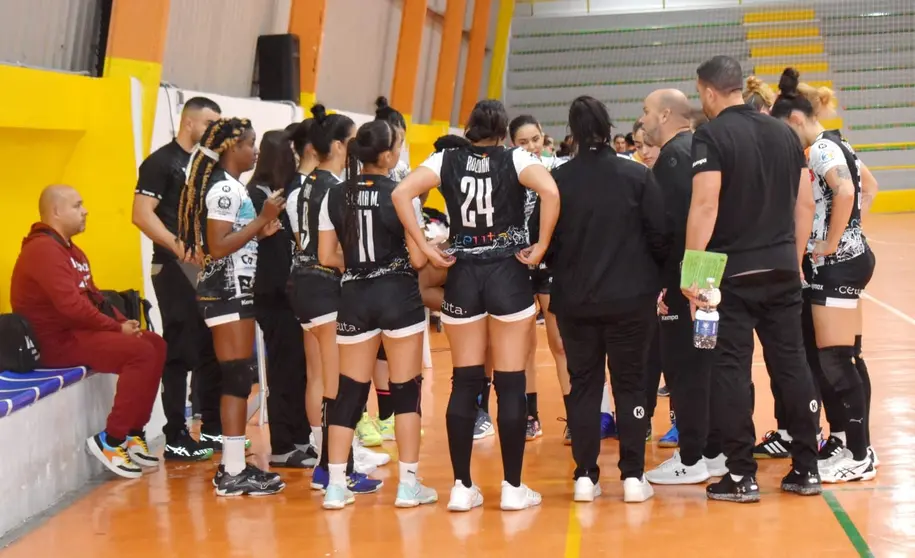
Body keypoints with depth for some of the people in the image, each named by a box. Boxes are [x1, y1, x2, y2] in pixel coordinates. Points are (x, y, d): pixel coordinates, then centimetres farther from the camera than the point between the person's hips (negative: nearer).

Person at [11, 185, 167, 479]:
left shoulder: (71, 250, 18)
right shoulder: (43, 249, -17)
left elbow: (93, 296, 21)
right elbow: (71, 305, -26)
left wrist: (123, 322, 2)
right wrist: (117, 328, -16)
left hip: (78, 330, 11)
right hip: (55, 340, -11)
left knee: (155, 344, 4)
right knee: (140, 352, -23)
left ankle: (133, 433, 5)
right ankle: (111, 441, -17)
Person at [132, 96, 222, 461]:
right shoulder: (161, 162, -8)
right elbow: (142, 214, -17)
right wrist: (176, 245, -29)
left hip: (209, 267, 8)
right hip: (176, 268, -8)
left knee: (213, 349, 13)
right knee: (181, 352, -6)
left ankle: (213, 429, 23)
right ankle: (176, 439, -1)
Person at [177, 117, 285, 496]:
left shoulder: (231, 186, 17)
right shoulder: (224, 188, -14)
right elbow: (218, 247, -22)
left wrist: (261, 231, 8)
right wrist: (262, 219, -19)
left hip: (233, 290, 10)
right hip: (228, 291, -10)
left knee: (236, 380, 11)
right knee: (237, 379, -10)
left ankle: (233, 465, 15)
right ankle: (233, 473, -8)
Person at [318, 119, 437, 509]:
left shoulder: (336, 197, 2)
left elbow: (327, 257, 4)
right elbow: (417, 258, -10)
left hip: (355, 298, 4)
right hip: (399, 295, -4)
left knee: (350, 391, 8)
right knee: (406, 390, 5)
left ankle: (335, 485, 6)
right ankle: (409, 485, 7)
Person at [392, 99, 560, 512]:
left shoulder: (446, 161, 4)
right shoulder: (515, 160, -2)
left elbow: (401, 193, -8)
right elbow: (550, 191, -20)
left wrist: (427, 249, -5)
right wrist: (540, 249, -11)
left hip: (462, 275, 2)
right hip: (508, 274, -2)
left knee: (464, 383, 7)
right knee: (510, 383, 2)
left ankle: (462, 487, 8)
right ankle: (513, 487, 5)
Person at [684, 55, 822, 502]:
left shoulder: (711, 136, -9)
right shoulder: (784, 133, 9)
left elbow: (705, 206, -18)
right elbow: (805, 203, 11)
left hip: (732, 273, -5)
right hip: (782, 269, 6)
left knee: (731, 370, 1)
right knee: (792, 363, 10)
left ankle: (741, 475, 3)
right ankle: (806, 468, 15)